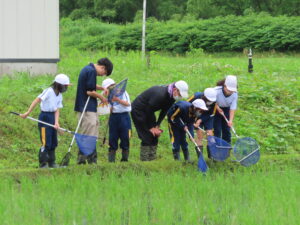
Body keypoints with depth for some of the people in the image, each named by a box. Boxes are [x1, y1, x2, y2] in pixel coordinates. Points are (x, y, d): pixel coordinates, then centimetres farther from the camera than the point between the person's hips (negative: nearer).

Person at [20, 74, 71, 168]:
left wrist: (56, 122, -12)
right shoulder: (49, 91, -15)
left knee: (53, 142, 13)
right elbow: (37, 100, -20)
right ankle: (43, 163, -1)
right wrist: (27, 113, -24)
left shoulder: (59, 95, 8)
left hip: (52, 117, 8)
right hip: (45, 117, -8)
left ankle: (51, 162, 24)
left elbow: (57, 110, 3)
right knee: (46, 142, -8)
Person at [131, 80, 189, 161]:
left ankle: (152, 159, 9)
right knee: (147, 137, -13)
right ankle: (144, 160, -10)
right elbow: (149, 111, -26)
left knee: (154, 136, 5)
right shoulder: (160, 94, -34)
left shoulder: (171, 96, -7)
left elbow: (164, 111, 4)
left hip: (148, 111, 9)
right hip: (138, 110, -9)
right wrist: (151, 128, -17)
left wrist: (157, 126, -3)